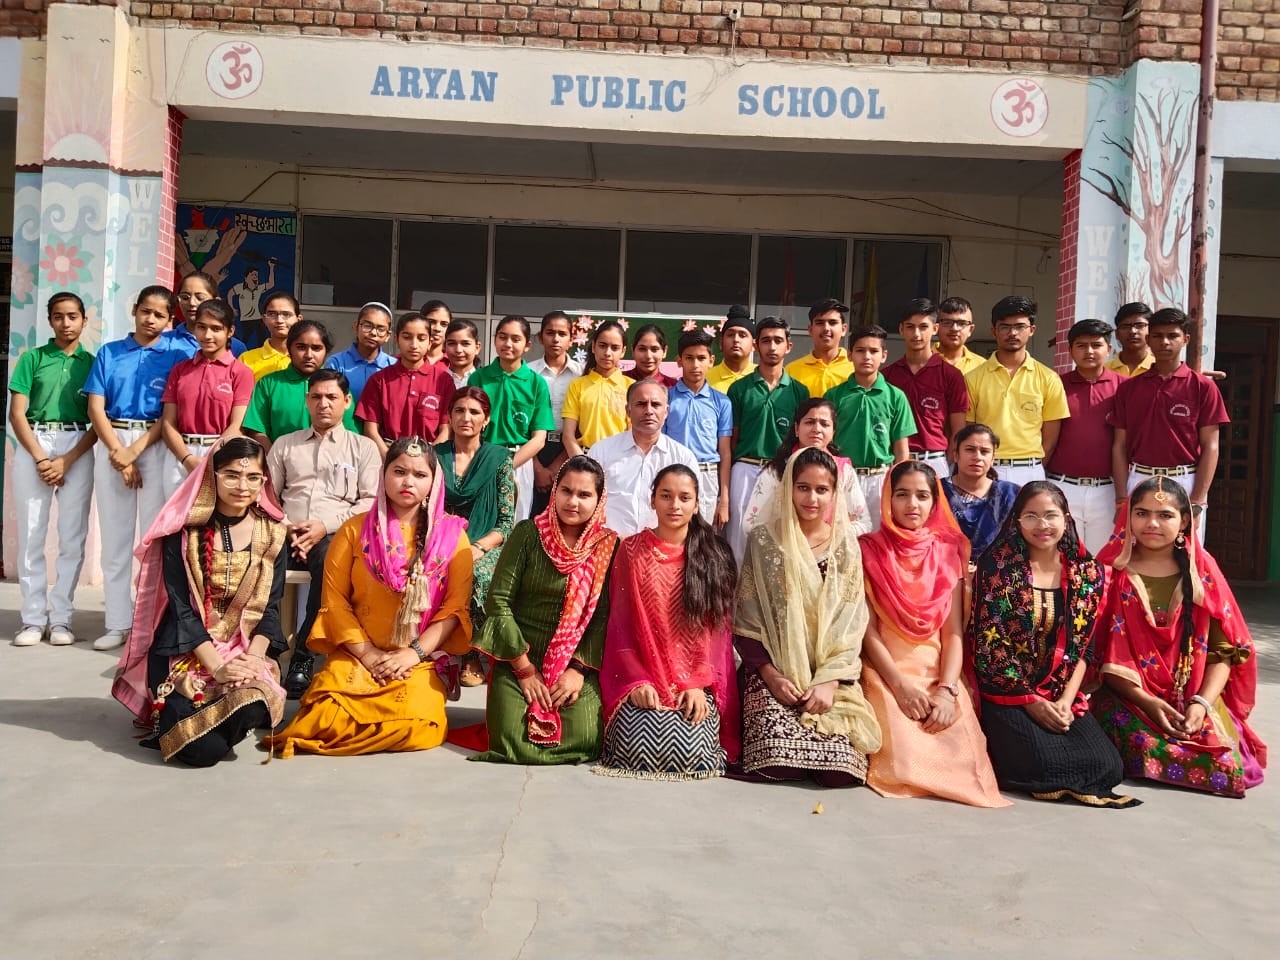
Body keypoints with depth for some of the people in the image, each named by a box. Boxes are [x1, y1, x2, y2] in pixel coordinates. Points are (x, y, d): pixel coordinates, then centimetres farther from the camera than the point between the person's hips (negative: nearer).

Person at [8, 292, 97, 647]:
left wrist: (66, 460, -8)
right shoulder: (32, 359, 8)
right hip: (33, 445, 0)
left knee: (72, 537, -1)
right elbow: (16, 414, 2)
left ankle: (61, 618, 6)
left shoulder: (92, 363, 9)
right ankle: (33, 619, 6)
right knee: (31, 536, -1)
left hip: (77, 448, 0)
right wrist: (41, 458, -8)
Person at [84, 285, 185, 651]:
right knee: (114, 536, 3)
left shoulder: (175, 356, 5)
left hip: (155, 446, -2)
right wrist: (118, 451, -7)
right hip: (111, 444, 2)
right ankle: (118, 623, 8)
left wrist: (136, 450, -11)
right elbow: (96, 408, 5)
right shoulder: (108, 353, 12)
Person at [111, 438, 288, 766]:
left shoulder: (271, 534, 3)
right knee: (206, 749, -23)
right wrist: (217, 666, -20)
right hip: (185, 651, -2)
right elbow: (180, 608, -10)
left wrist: (252, 657, -17)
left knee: (253, 707, -32)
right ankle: (172, 718, 14)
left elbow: (270, 607, 1)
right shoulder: (184, 531, -6)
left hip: (245, 651, 3)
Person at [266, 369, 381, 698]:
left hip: (335, 537, -2)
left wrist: (327, 526, -9)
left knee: (329, 556, -38)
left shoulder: (363, 447, 15)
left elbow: (371, 501, 4)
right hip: (288, 536, 2)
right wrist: (285, 527, -4)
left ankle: (304, 655, -29)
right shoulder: (284, 444, 24)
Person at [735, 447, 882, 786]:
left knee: (841, 770, -18)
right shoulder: (764, 541, 1)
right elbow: (747, 619, 0)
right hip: (775, 673, -1)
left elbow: (851, 623, 1)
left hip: (832, 674, 2)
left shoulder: (846, 545, 5)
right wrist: (770, 675, -12)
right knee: (778, 764, -23)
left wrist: (830, 681, -12)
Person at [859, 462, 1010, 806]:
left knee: (960, 756, -23)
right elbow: (867, 630, -4)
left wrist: (947, 689, -13)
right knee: (906, 757, -27)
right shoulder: (869, 549, 2)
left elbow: (954, 631, 2)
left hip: (940, 672, 2)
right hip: (886, 671, -2)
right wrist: (900, 685, -16)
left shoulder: (950, 550, 9)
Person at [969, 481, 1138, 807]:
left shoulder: (1087, 571, 5)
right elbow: (988, 645, -12)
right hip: (1006, 695, -4)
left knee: (1108, 767, -15)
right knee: (1045, 764, -25)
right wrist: (1031, 702, -14)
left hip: (1062, 696, 4)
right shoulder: (997, 565, -8)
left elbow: (1082, 647, 5)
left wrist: (1065, 700, -9)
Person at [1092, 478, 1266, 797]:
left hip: (1194, 698, 3)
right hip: (1128, 699, -2)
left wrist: (1202, 702, -12)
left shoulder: (1201, 573, 5)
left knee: (1228, 768, -19)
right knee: (1148, 756, -30)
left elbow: (1224, 651, 2)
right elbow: (1102, 652, -6)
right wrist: (1146, 701, -16)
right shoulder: (1113, 571, -1)